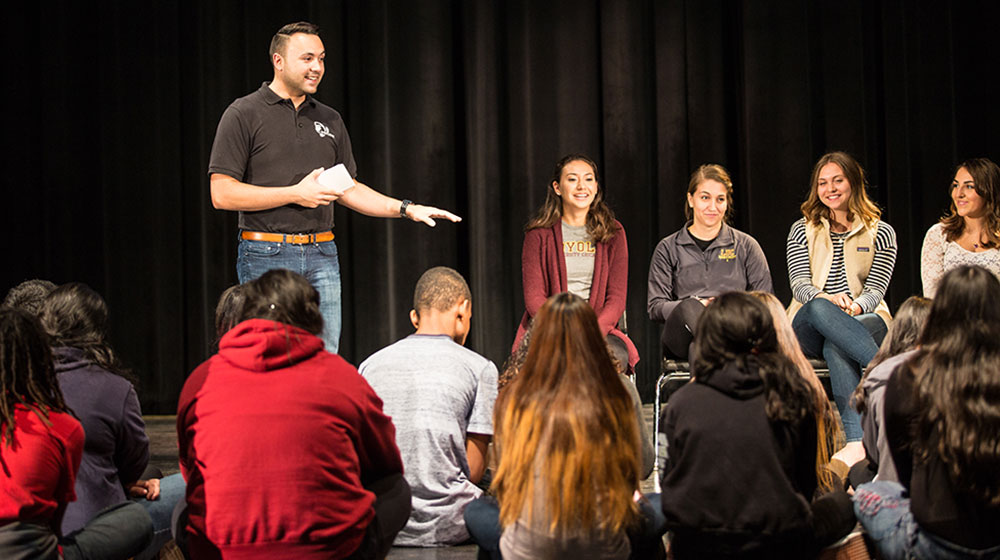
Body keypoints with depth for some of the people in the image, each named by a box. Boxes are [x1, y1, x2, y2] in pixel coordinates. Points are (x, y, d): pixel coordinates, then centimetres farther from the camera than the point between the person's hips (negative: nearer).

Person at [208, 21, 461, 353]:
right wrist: (295, 193, -14)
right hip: (267, 254, -5)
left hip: (322, 255, 5)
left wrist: (406, 209, 8)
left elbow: (348, 189, 20)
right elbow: (222, 194, -9)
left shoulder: (330, 120, 14)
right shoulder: (244, 114, -3)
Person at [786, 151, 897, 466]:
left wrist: (855, 306, -25)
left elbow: (876, 290, 0)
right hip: (808, 329, 1)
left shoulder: (880, 233, 9)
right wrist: (829, 299, -25)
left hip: (866, 321, -1)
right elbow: (799, 285, -1)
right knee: (818, 308, -38)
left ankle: (858, 440, -52)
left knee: (836, 346, -39)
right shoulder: (803, 230, 12)